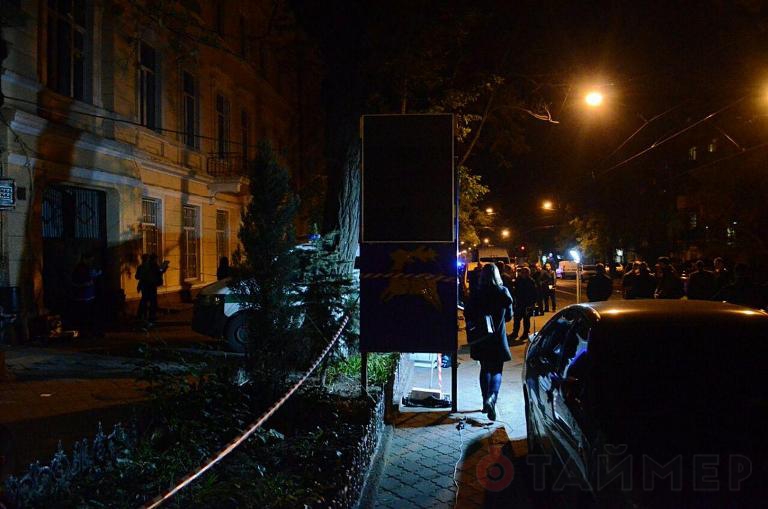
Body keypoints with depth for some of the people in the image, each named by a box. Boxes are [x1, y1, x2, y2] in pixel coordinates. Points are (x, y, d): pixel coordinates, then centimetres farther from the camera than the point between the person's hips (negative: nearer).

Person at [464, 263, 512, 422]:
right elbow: (509, 315, 3)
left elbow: (468, 314, -5)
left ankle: (486, 401, 21)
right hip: (498, 337, -1)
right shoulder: (503, 292, -6)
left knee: (485, 369, 17)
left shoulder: (476, 294, -9)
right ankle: (492, 397, -19)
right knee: (497, 370, 6)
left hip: (480, 338, 1)